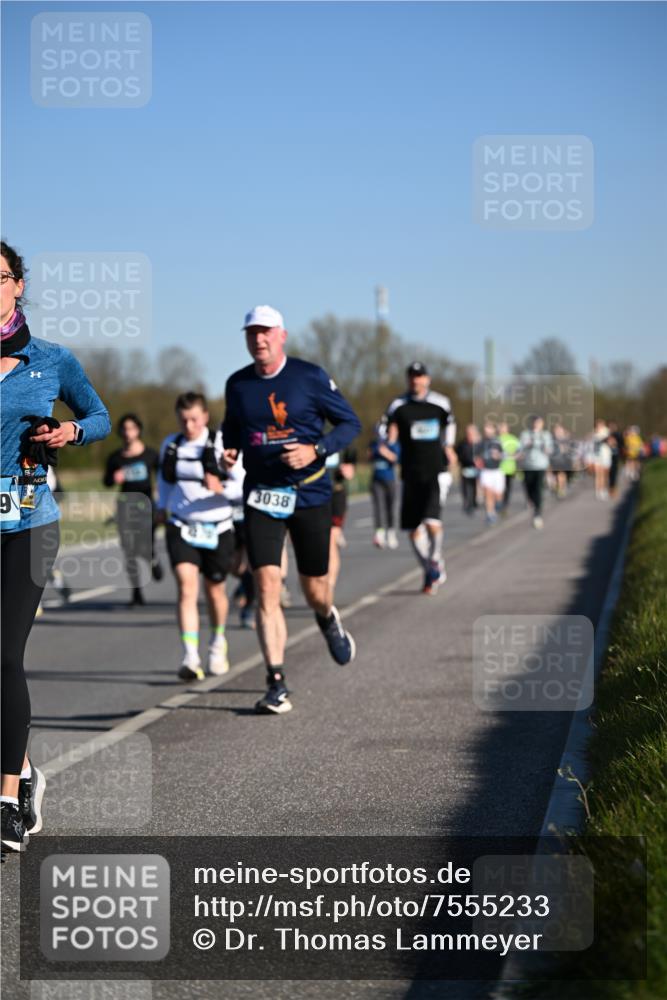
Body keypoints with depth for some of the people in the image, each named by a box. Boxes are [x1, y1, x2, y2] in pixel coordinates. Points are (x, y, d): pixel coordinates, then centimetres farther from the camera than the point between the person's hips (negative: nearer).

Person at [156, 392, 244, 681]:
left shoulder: (221, 445, -9)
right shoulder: (170, 446, 3)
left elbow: (244, 484, -12)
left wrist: (222, 488, -30)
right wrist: (161, 506, 33)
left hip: (217, 529, -1)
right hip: (181, 527, 1)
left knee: (214, 590, 14)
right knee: (186, 588, -16)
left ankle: (218, 644, 41)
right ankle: (190, 658, -23)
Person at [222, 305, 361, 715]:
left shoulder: (310, 377, -5)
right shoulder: (238, 385, 4)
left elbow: (350, 422, -2)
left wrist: (316, 450, -17)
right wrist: (229, 452, 1)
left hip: (309, 493, -1)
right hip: (261, 495, 1)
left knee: (315, 589, 9)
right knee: (267, 585, -14)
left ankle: (329, 620, 49)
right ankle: (277, 686, -13)